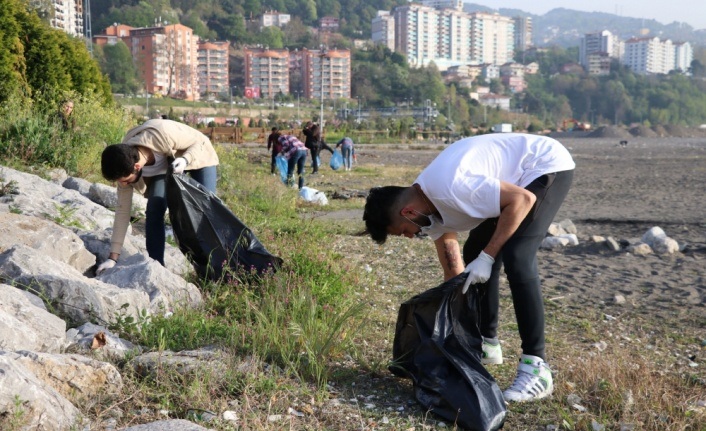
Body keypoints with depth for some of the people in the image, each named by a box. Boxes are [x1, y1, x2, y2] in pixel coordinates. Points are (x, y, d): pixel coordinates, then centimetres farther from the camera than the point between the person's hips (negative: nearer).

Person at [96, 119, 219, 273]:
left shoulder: (162, 134, -43)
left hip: (196, 155, -3)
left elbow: (201, 140, -26)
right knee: (154, 209, -20)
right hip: (162, 166, 3)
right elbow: (123, 210, -17)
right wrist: (113, 257, -17)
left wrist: (185, 159, -46)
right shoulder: (124, 165, -26)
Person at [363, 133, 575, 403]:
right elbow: (454, 270, 7)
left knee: (516, 258, -22)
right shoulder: (430, 207, -2)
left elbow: (523, 199, -30)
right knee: (474, 253, 10)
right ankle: (487, 343, 23)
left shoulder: (449, 189, -32)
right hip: (516, 176, 10)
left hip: (547, 166, -10)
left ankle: (536, 368, -17)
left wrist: (487, 257, -28)